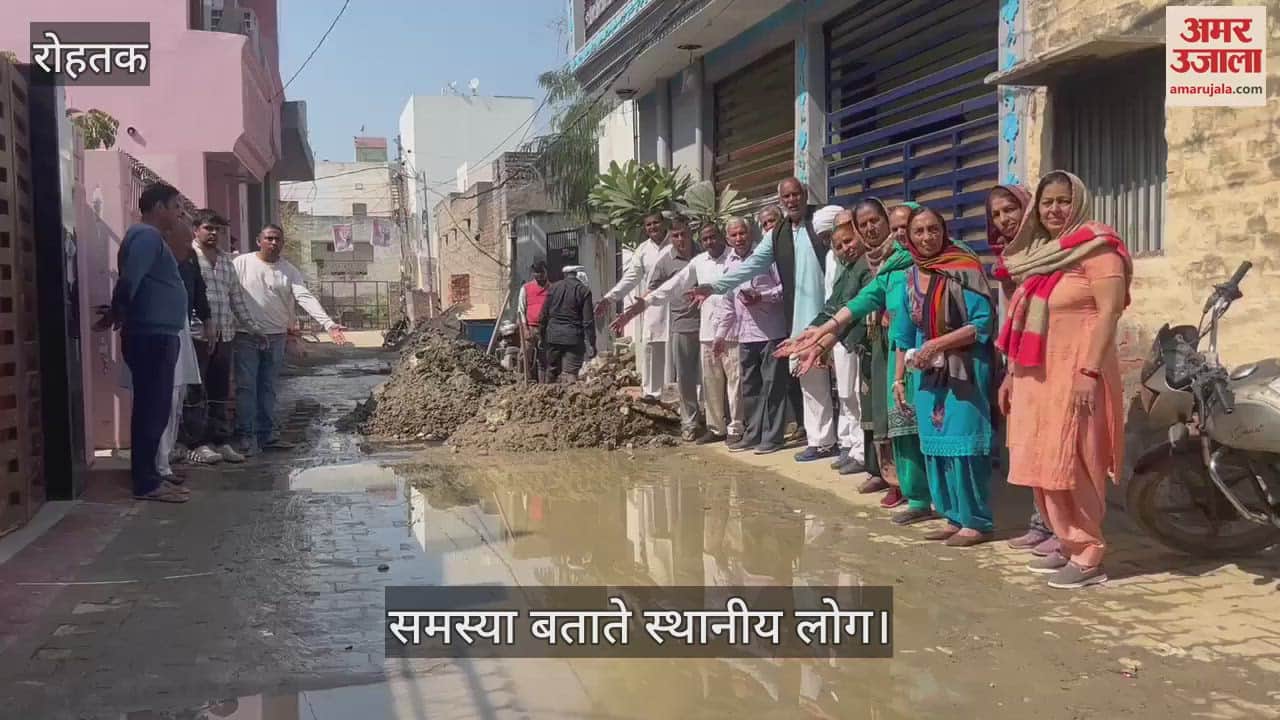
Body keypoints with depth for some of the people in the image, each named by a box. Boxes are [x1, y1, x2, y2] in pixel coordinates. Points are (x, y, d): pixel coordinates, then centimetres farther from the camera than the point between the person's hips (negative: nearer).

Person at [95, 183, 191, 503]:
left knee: (153, 409, 12)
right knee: (153, 409, -7)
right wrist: (115, 315, -7)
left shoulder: (152, 237, 22)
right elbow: (129, 280, -21)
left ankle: (147, 476, 18)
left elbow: (131, 282, 23)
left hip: (157, 336, 10)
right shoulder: (147, 236, -11)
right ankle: (146, 482, -3)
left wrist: (115, 316, 14)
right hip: (152, 336, -10)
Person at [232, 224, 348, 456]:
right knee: (246, 387, -1)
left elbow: (306, 297, -7)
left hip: (276, 338, 3)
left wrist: (329, 324, -21)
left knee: (268, 388, 11)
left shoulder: (289, 270, 3)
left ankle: (266, 435, 19)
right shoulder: (241, 263, -3)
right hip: (246, 337, -3)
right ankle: (245, 437, 4)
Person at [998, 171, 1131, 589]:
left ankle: (1088, 556, 2)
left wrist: (1089, 371, -22)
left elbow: (1109, 311, -15)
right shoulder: (1037, 256, 16)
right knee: (1044, 464, 9)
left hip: (1076, 374, -8)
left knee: (1071, 464, -7)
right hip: (1036, 377, 8)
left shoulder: (1097, 250, -7)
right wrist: (1011, 373, 18)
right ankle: (1068, 544, 20)